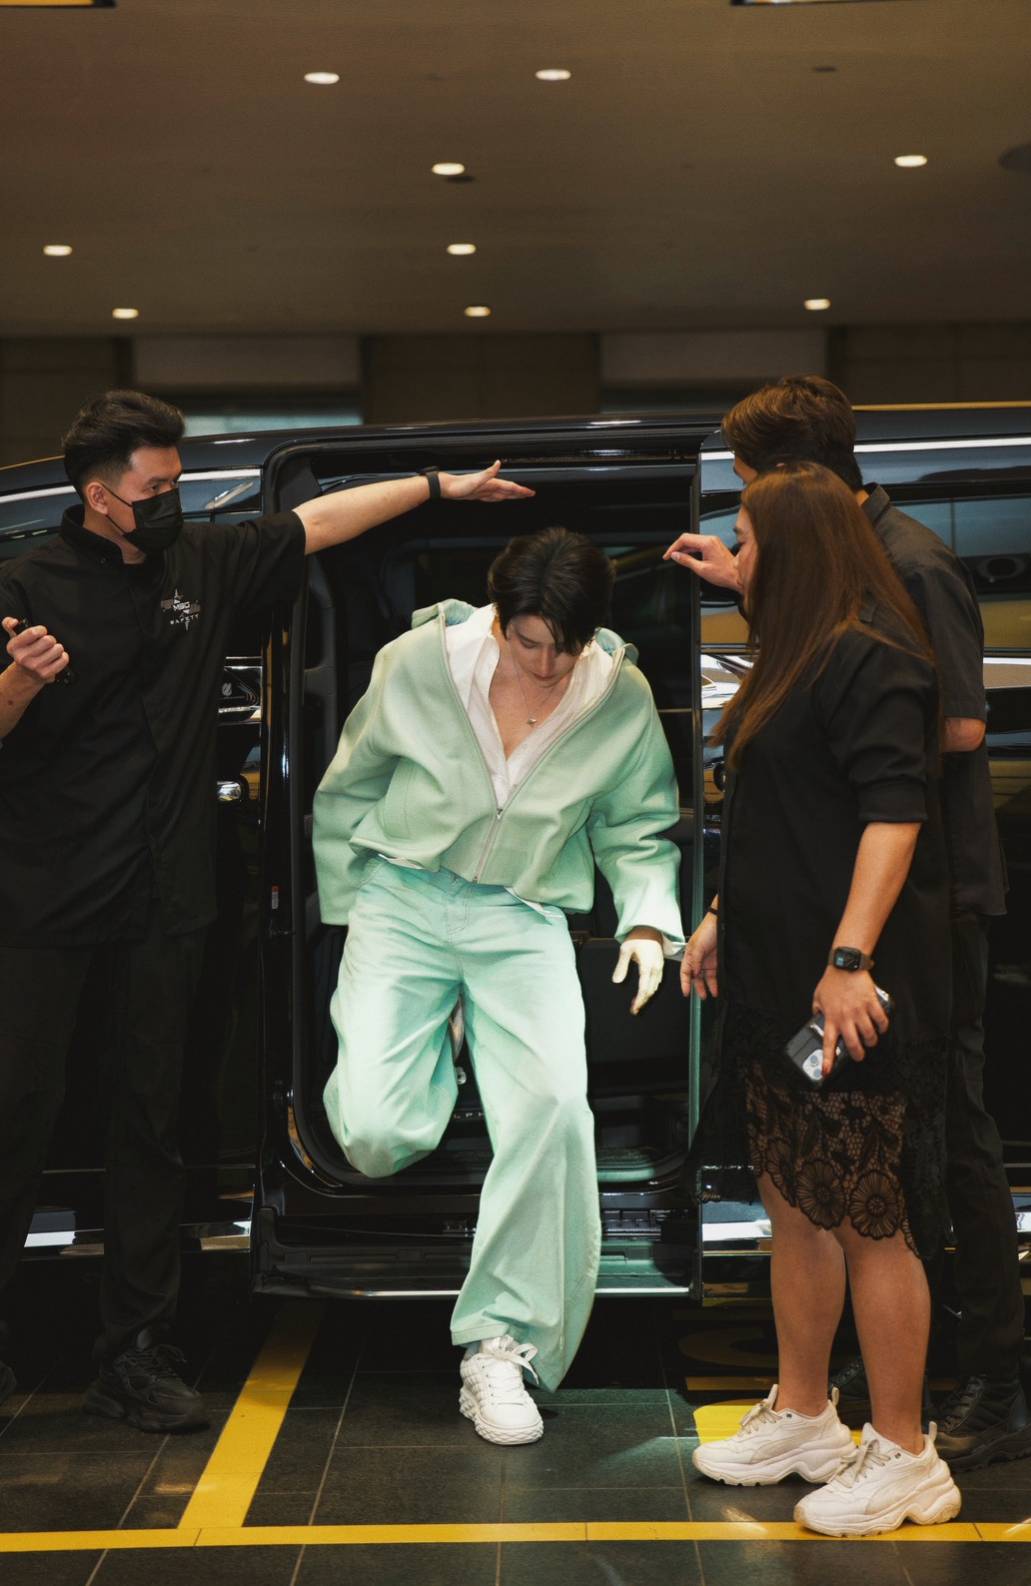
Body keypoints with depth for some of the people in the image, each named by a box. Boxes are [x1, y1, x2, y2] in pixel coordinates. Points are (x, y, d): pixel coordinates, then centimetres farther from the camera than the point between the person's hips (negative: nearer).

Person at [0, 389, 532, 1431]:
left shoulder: (203, 563, 8)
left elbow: (319, 520, 18)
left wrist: (440, 485, 20)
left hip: (161, 900, 4)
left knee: (149, 1121, 8)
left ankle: (133, 1355, 15)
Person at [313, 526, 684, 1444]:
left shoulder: (624, 699, -5)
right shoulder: (420, 661, -8)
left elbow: (638, 832, 10)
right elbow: (348, 789, 7)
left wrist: (647, 918, -9)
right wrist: (348, 914, 10)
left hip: (524, 918, 0)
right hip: (403, 895, 0)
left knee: (554, 1105, -24)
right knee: (373, 1135, -16)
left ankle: (501, 1343, -9)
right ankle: (430, 1057, 25)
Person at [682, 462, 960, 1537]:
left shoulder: (871, 659, -14)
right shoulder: (797, 657, 17)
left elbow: (894, 812, -23)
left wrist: (851, 959, -29)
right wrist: (722, 917, 23)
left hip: (850, 992, -10)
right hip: (776, 976, 10)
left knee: (870, 1223, -2)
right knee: (795, 1207, 16)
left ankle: (903, 1457, 9)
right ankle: (801, 1418, 29)